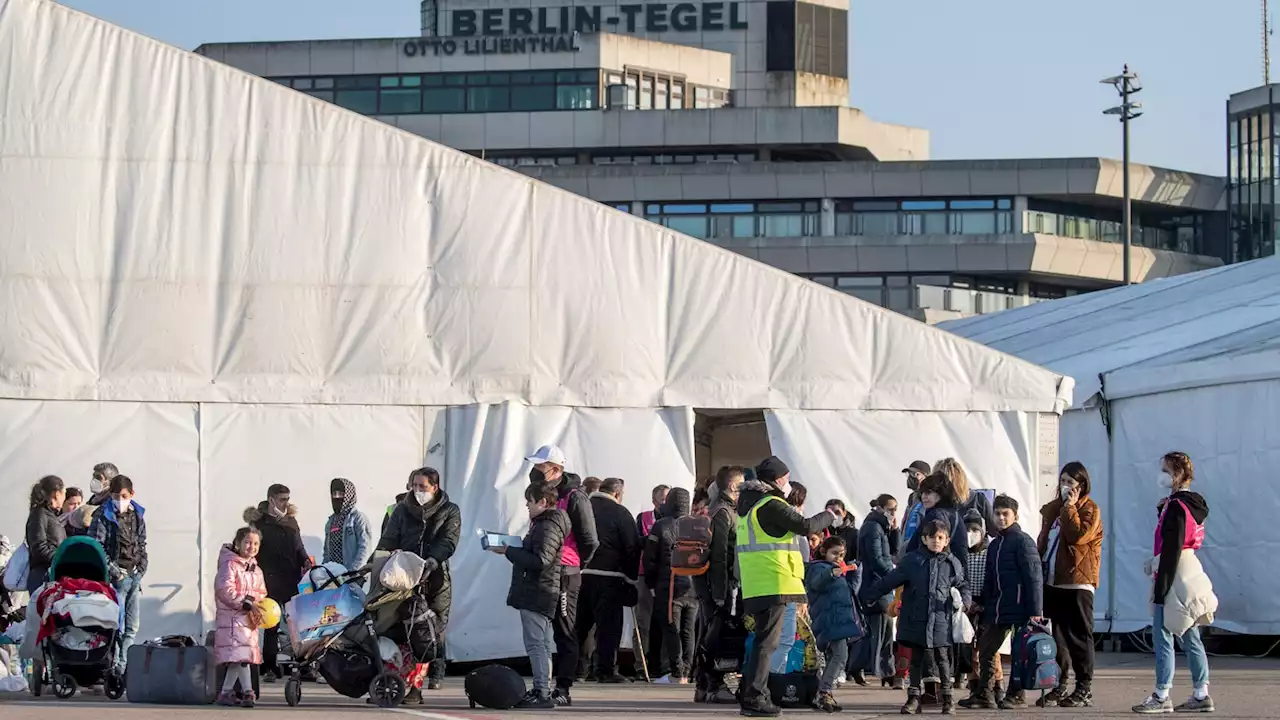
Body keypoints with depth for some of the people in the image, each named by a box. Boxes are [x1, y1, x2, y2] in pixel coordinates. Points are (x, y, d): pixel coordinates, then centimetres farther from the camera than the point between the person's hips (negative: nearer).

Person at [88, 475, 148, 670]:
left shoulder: (138, 515, 11)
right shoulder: (103, 516, -8)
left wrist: (141, 570, 9)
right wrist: (115, 572, -14)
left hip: (134, 577, 7)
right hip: (115, 578, -7)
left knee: (132, 627, 10)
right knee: (117, 627, -10)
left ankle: (124, 666, 17)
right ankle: (115, 668, -7)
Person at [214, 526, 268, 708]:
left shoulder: (256, 570, 17)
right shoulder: (230, 565, -7)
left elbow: (262, 593, 19)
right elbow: (225, 591, -16)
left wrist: (254, 599, -5)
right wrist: (246, 604, -20)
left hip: (250, 618, 8)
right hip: (231, 616, -8)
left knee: (237, 659, 10)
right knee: (241, 653, -19)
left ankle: (226, 693, 19)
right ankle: (248, 692, -25)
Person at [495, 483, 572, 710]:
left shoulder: (548, 526, -14)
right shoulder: (543, 523, 20)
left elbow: (540, 560, -23)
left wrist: (509, 551, -17)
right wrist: (513, 549, 11)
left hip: (537, 594, -11)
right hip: (535, 594, 11)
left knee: (536, 644, -12)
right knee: (541, 645, 13)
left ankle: (542, 693, -14)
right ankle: (541, 691, 17)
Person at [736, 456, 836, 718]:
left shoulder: (748, 505, 15)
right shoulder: (772, 506, -14)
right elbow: (806, 526, -12)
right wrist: (828, 517, 4)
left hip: (754, 586, 9)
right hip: (774, 585, -9)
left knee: (764, 639, 17)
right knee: (767, 641, -8)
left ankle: (755, 694, 19)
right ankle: (754, 699, -11)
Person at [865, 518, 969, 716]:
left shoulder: (952, 564, 3)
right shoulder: (912, 561, 2)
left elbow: (962, 586, 11)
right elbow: (890, 580, 6)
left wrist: (963, 601, -8)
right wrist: (872, 594, 7)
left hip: (941, 620, -1)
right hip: (916, 620, 1)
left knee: (942, 658, 1)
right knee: (916, 660, 7)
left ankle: (947, 697, 9)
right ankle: (914, 698, 13)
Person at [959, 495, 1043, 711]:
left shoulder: (1023, 541, -7)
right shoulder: (994, 545, 16)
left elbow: (1034, 577, -12)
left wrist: (1035, 611, -18)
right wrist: (986, 612, 14)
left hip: (1020, 607, -8)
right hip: (997, 610, 8)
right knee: (985, 649, 5)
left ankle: (1016, 695, 8)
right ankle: (985, 695, 9)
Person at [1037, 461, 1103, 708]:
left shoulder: (1089, 509, -4)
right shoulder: (1052, 509, 16)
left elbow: (1078, 535, -20)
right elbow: (1043, 541, 19)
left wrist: (1070, 508, -14)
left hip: (1077, 581, -6)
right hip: (1052, 581, 6)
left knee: (1079, 636, -3)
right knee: (1057, 635, 8)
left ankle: (1084, 689, 1)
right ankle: (1060, 686, 14)